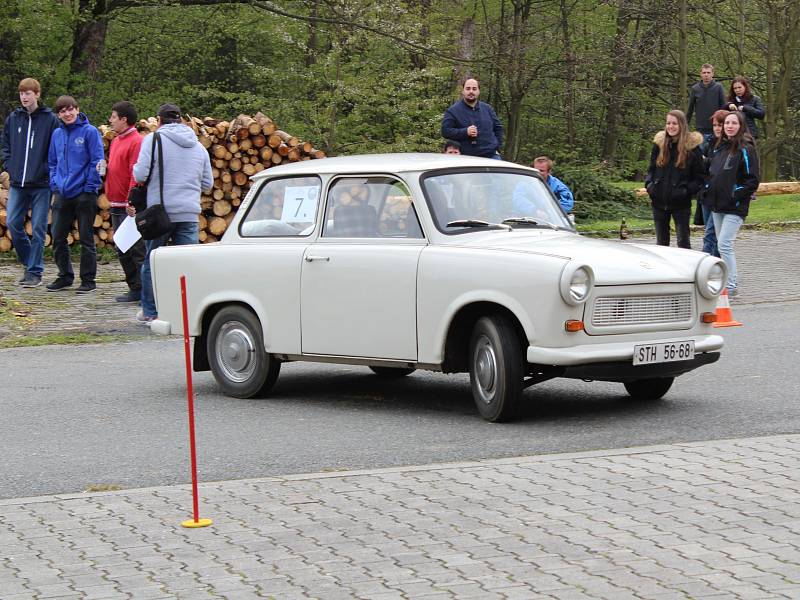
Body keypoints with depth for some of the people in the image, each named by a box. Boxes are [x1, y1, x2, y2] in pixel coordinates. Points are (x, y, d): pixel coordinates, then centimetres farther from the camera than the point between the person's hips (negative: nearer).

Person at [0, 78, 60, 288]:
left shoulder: (50, 119, -4)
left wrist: (47, 170, -9)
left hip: (41, 184, -4)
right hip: (17, 183, 4)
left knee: (38, 228, 0)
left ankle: (35, 272, 7)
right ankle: (29, 262, 19)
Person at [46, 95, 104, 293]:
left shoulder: (89, 131, -7)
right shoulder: (57, 134, 9)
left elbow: (97, 162, -9)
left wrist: (90, 187, -13)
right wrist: (55, 184, 6)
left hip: (84, 193, -6)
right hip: (62, 194, 6)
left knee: (86, 238, 2)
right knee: (58, 237, 9)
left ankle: (88, 280, 8)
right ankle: (65, 276, 22)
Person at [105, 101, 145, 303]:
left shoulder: (136, 142, -11)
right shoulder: (116, 141, 17)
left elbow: (136, 174, -17)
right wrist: (110, 197, 16)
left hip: (130, 206, -9)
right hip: (116, 205, 9)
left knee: (137, 250, -8)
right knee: (123, 251, 10)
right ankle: (135, 289, 15)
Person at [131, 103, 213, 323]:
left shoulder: (153, 140, -3)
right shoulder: (198, 146, 12)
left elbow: (140, 175, -10)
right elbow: (207, 184, 17)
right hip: (190, 214, 3)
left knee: (152, 262, 10)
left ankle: (149, 312, 16)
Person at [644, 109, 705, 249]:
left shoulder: (691, 146, -5)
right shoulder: (659, 143, 6)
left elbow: (700, 176, -2)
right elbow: (651, 169, 16)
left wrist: (687, 190, -15)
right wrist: (649, 184, -2)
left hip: (680, 202, -4)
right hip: (659, 201, 4)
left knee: (683, 240, 0)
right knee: (661, 241, 11)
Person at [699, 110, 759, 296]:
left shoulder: (746, 149, -8)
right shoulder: (721, 148, 15)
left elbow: (752, 181, -11)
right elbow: (712, 174, 25)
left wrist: (735, 196, -17)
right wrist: (707, 192, 11)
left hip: (735, 207, -8)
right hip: (717, 207, 8)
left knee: (724, 244, -14)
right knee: (723, 245, 11)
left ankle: (731, 286, -8)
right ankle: (730, 283, 20)